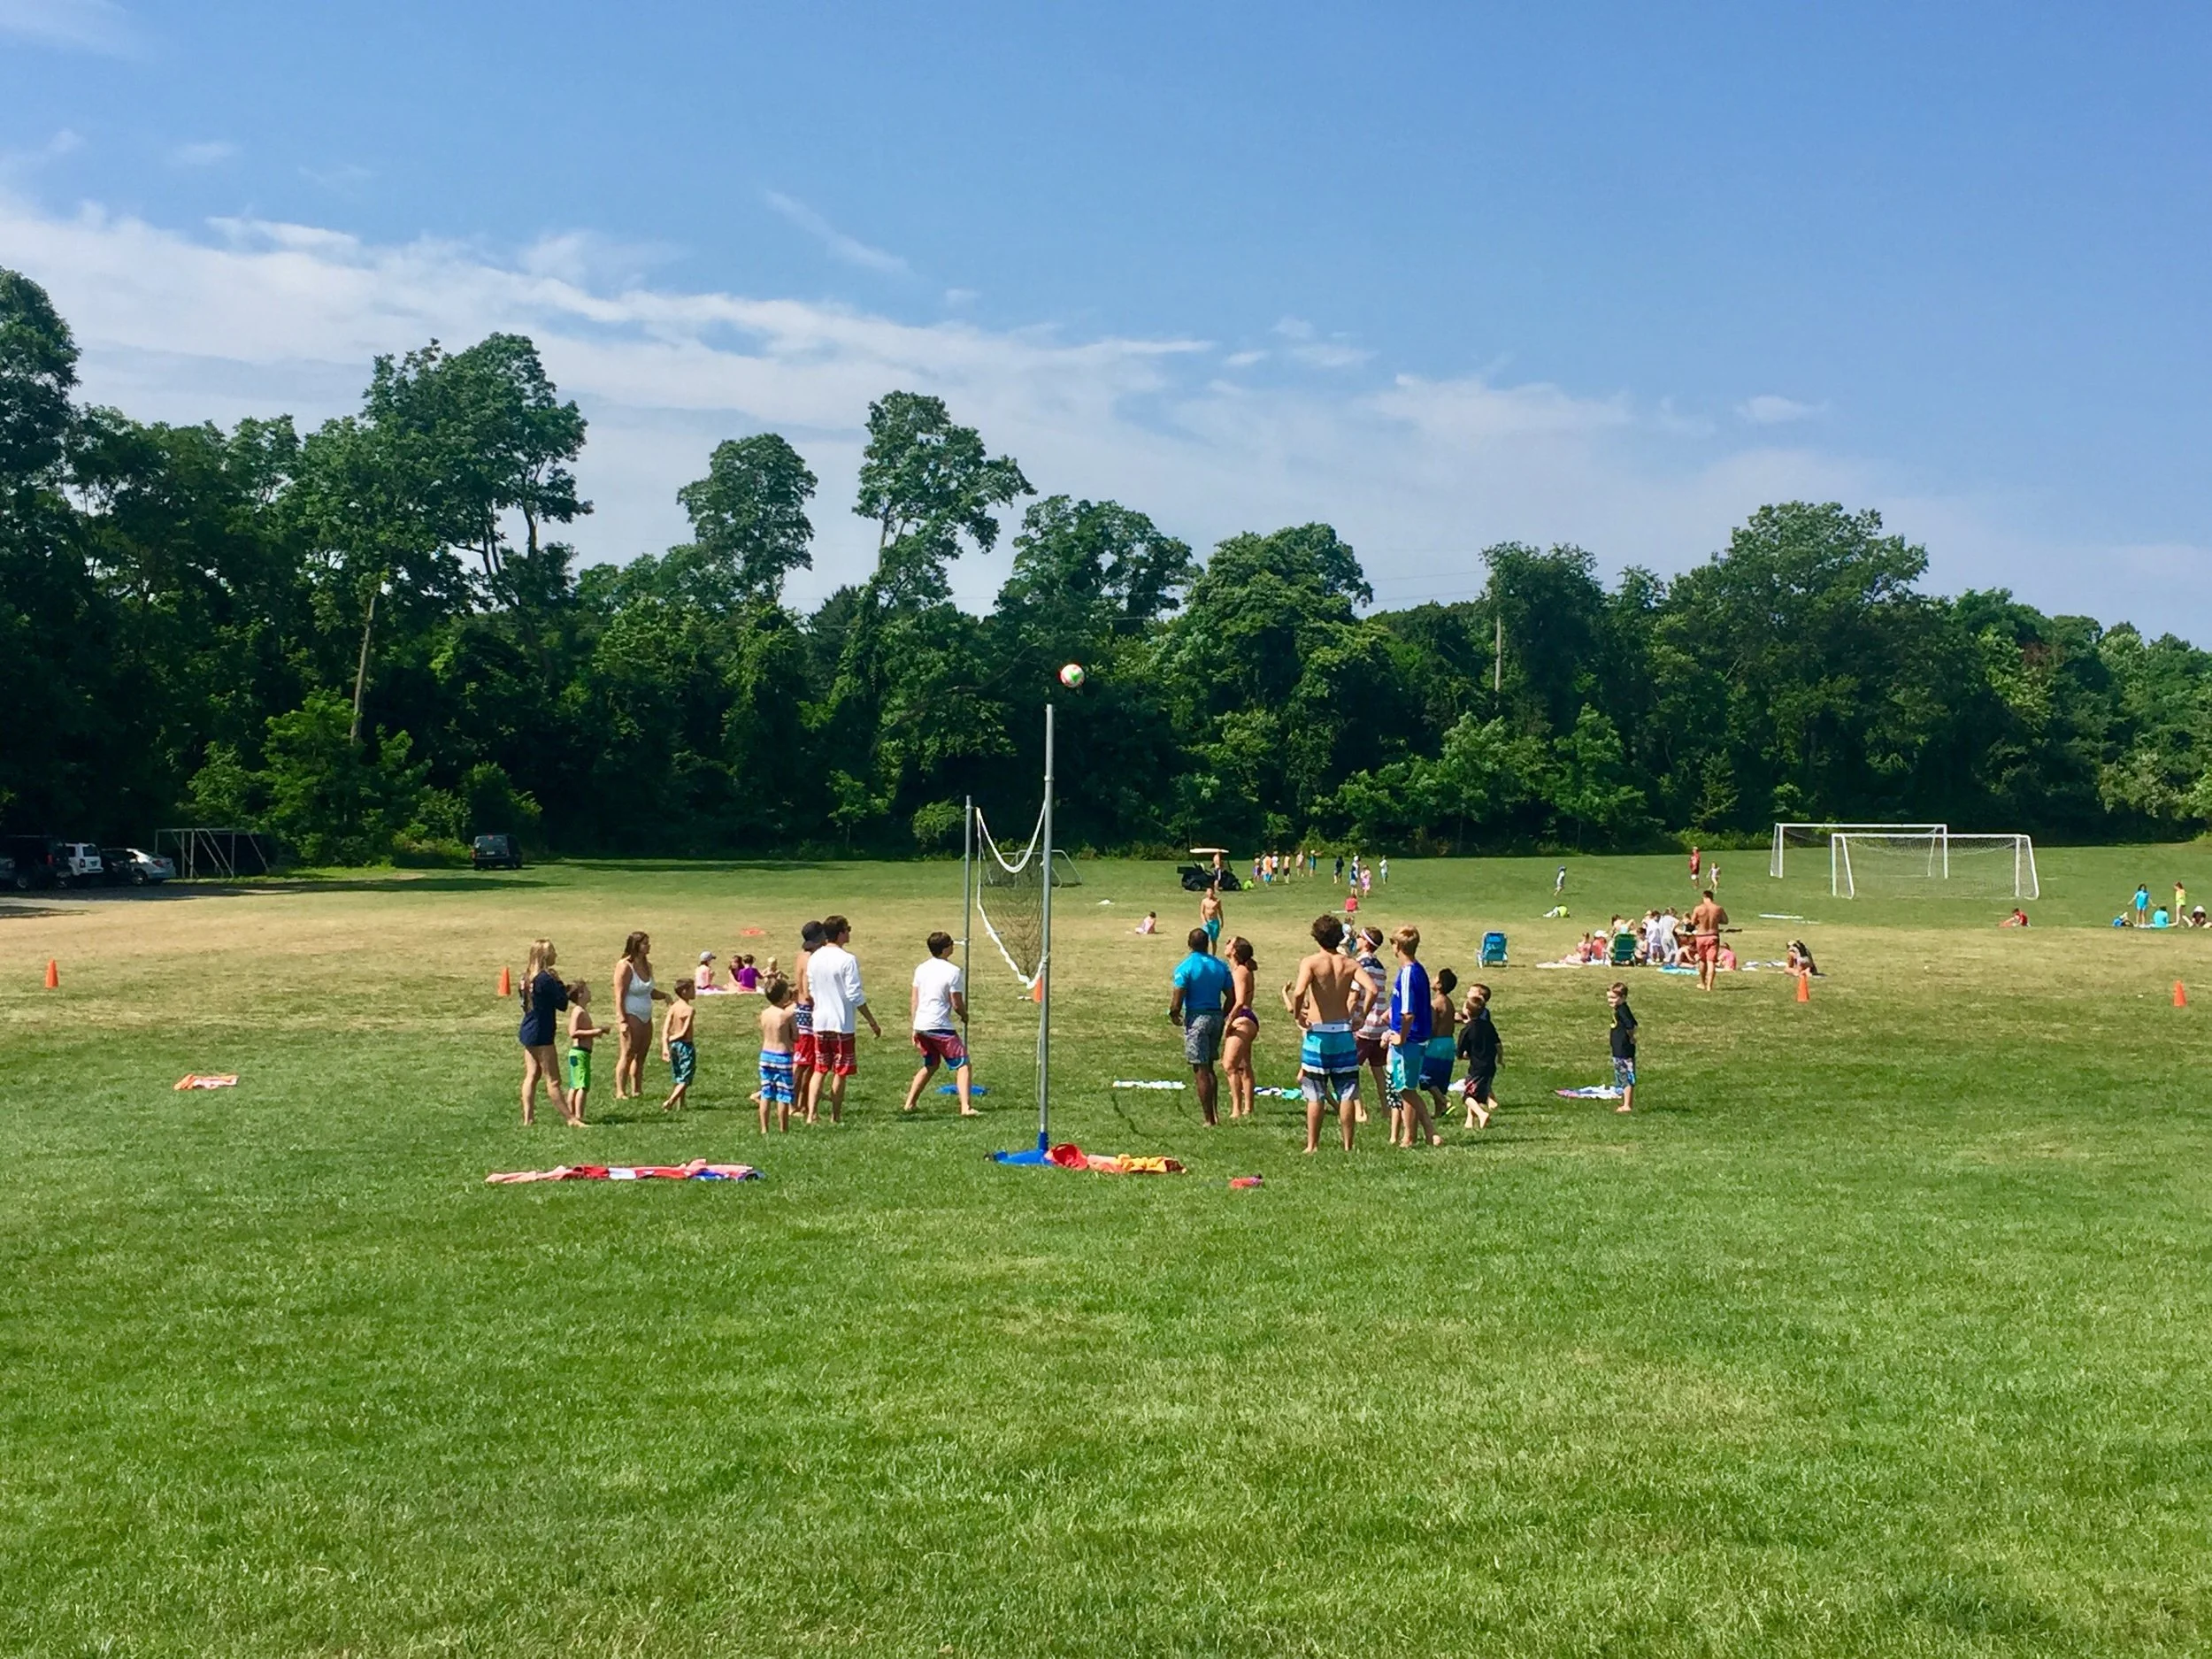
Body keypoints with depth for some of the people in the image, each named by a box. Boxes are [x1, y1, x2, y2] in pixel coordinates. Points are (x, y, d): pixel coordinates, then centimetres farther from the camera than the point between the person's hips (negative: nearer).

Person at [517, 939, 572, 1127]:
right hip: (541, 1035, -9)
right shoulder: (546, 979, -19)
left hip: (528, 1032, 9)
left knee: (532, 1075, 11)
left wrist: (563, 989, 8)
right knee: (553, 1081, -5)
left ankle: (528, 1118, 10)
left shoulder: (528, 976, 8)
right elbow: (562, 1004, -15)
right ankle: (571, 1118, 0)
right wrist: (559, 983, -4)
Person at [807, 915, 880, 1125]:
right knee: (840, 1072, 5)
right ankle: (836, 1116, 10)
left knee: (819, 1070, 12)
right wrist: (872, 1022, -9)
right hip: (842, 1023, -6)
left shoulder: (814, 958, 5)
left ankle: (811, 1114, 5)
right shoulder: (848, 960, -15)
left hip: (819, 1022, 6)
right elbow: (855, 996, -16)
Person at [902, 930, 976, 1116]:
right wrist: (965, 1016, 13)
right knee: (962, 1065, -3)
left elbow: (913, 1000, 12)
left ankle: (910, 1104, 26)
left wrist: (915, 1029, 18)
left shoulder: (921, 968, 9)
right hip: (941, 1027, -7)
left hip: (921, 1025, 7)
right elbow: (957, 1004, -9)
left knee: (931, 1065, 25)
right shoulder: (952, 971, -11)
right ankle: (966, 1107, -16)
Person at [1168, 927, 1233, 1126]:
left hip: (1196, 1018, -6)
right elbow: (1231, 997, 8)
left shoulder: (1185, 967, -10)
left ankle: (1209, 1120, -1)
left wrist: (1174, 1015, 4)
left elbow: (1177, 1000, -15)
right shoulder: (1220, 966, 7)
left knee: (1200, 1071, -1)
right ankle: (1213, 1113, 19)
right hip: (1216, 1017, 6)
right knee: (1209, 1068, 18)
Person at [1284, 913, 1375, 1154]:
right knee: (1346, 1093, 8)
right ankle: (1348, 1145, 10)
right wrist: (1362, 1015, 0)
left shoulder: (1311, 962, -8)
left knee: (1315, 1094, 4)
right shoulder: (1350, 964, 2)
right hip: (1344, 1031, 3)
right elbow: (1371, 989, -12)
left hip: (1317, 1032, -3)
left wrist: (1297, 1015, -9)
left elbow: (1299, 992, -25)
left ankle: (1312, 1146, 7)